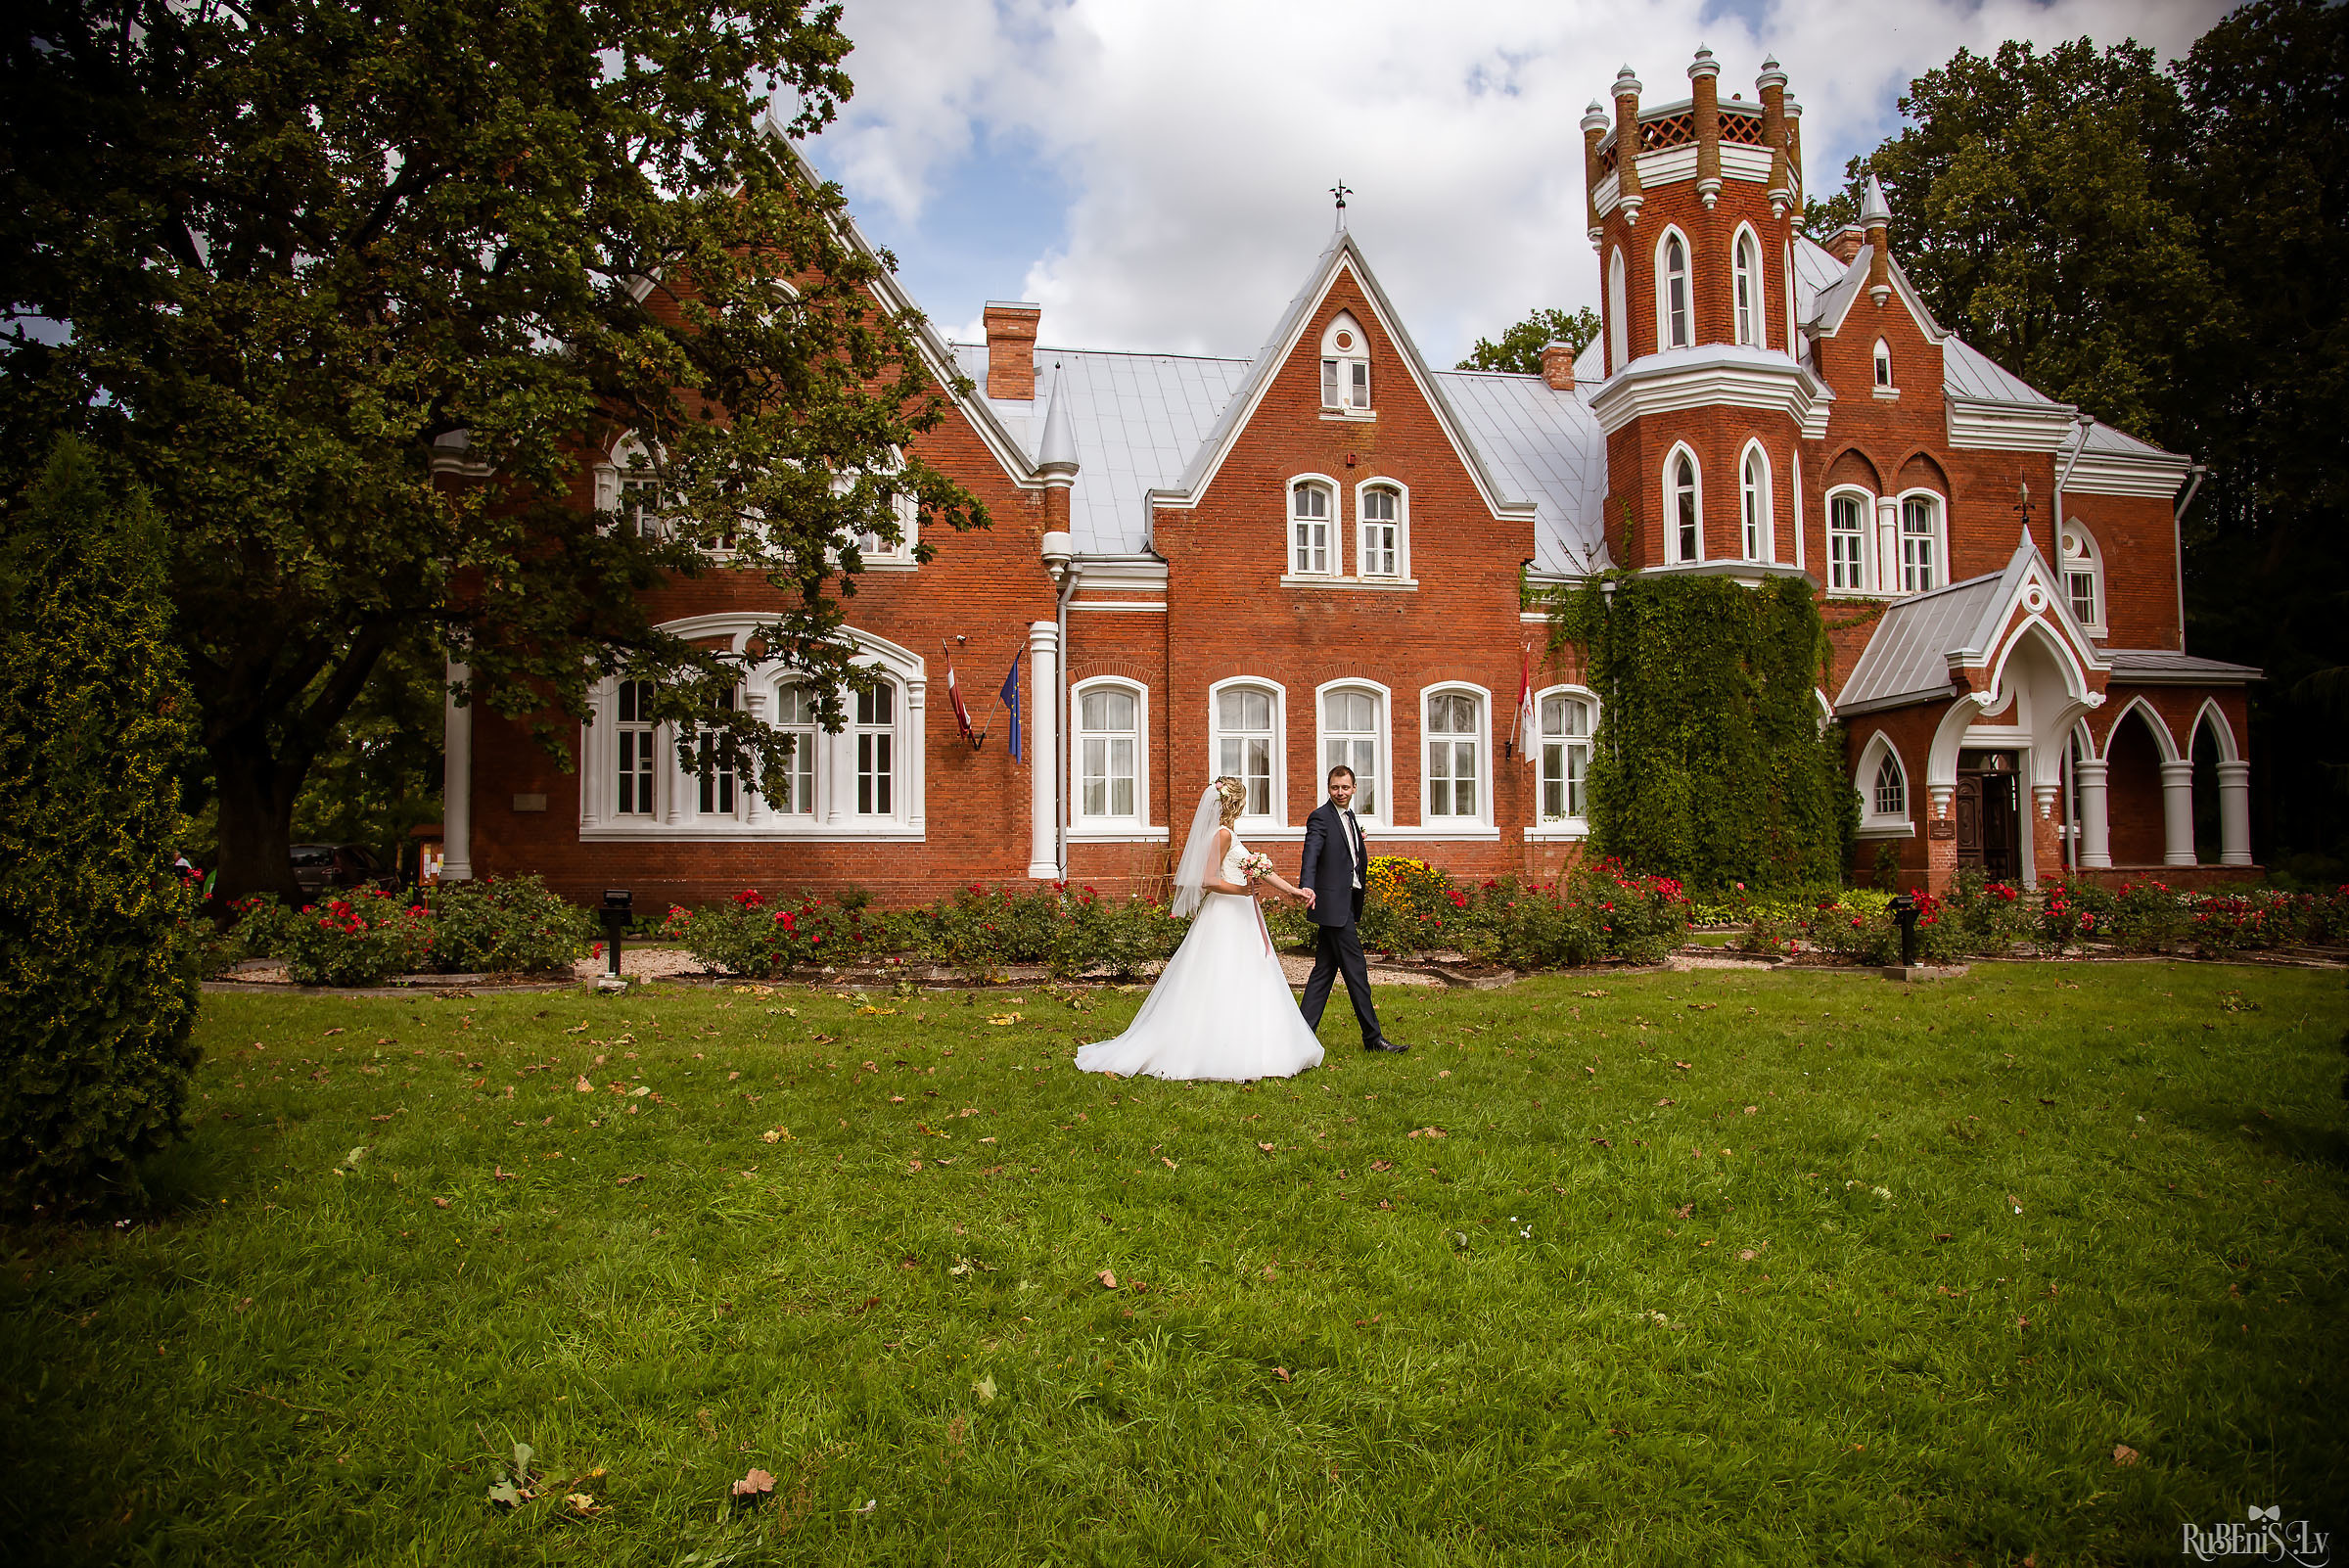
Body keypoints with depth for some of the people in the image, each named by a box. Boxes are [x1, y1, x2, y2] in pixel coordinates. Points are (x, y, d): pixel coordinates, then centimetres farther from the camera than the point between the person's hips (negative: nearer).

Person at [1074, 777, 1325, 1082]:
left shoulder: (1226, 834, 17)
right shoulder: (1223, 834, -12)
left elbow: (1257, 869, 22)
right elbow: (1208, 880, -18)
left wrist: (1291, 889, 23)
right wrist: (1239, 890, -32)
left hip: (1237, 919, 10)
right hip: (1226, 919, -10)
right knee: (1222, 988, -9)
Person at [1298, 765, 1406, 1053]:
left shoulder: (1350, 818, 19)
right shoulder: (1321, 817, -10)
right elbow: (1311, 854, -26)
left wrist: (1359, 841, 5)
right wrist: (1307, 887, -40)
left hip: (1346, 904, 9)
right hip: (1333, 903, -9)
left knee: (1325, 969, 10)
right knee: (1355, 969, -4)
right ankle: (1372, 1037, 3)